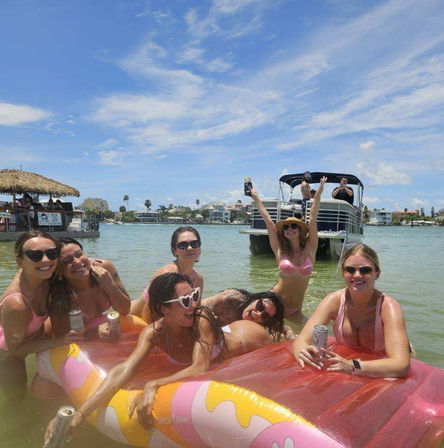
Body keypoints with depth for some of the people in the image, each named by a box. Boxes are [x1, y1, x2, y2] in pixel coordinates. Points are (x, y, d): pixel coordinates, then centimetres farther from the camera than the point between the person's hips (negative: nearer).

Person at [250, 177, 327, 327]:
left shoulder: (309, 249, 1)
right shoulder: (280, 250, -1)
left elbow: (312, 220, -2)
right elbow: (269, 221, 1)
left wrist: (318, 194, -4)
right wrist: (256, 199, 5)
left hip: (295, 309, 2)